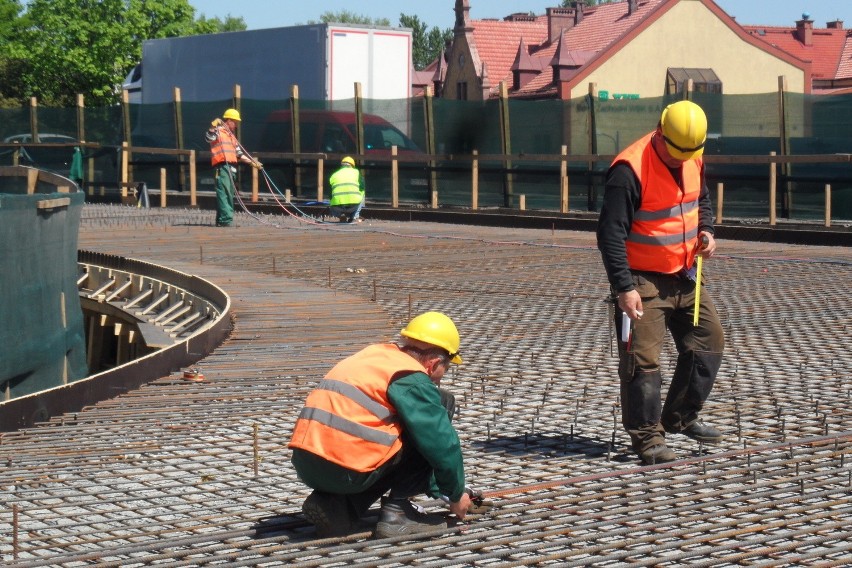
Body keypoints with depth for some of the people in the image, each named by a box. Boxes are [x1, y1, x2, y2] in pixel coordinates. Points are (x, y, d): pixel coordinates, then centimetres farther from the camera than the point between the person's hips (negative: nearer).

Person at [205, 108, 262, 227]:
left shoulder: (231, 136, 28)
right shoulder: (218, 131, 1)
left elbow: (239, 154, 28)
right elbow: (209, 137, -21)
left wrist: (252, 162, 23)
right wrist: (213, 127, -35)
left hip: (231, 168, 9)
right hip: (222, 167, -9)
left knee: (229, 194, 9)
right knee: (224, 193, -15)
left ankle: (221, 221, 13)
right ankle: (226, 219, -22)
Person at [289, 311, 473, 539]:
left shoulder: (378, 355, 24)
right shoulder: (412, 380, -4)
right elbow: (441, 442, -3)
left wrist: (439, 490, 37)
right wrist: (457, 494, 14)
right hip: (346, 470, -8)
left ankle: (335, 504, 11)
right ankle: (397, 512, 3)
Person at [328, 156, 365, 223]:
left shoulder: (334, 175, 20)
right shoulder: (356, 172, 16)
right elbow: (362, 189, 20)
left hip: (338, 207, 2)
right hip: (354, 204, -2)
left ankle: (341, 215, 8)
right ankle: (355, 216, 17)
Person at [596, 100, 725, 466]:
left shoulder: (693, 159, 1)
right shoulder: (630, 170, -23)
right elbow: (610, 232, -23)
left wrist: (705, 231, 2)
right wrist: (624, 288, -26)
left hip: (683, 275, 8)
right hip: (642, 280, -8)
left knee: (709, 340, 13)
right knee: (642, 359, -8)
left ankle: (680, 417, 27)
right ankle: (647, 438, 2)